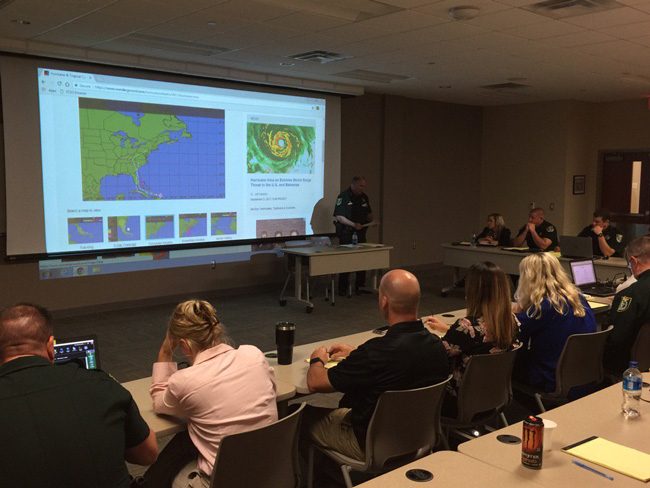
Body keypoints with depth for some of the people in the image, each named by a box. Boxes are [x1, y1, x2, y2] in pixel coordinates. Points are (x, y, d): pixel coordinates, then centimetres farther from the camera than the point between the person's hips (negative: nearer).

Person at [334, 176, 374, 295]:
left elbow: (368, 214, 22)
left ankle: (360, 286, 17)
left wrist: (371, 221, 0)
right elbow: (339, 216, -15)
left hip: (360, 233, 6)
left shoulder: (364, 197, 12)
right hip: (346, 234, -6)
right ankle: (343, 289, 6)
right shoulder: (343, 196, -10)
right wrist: (353, 224, -22)